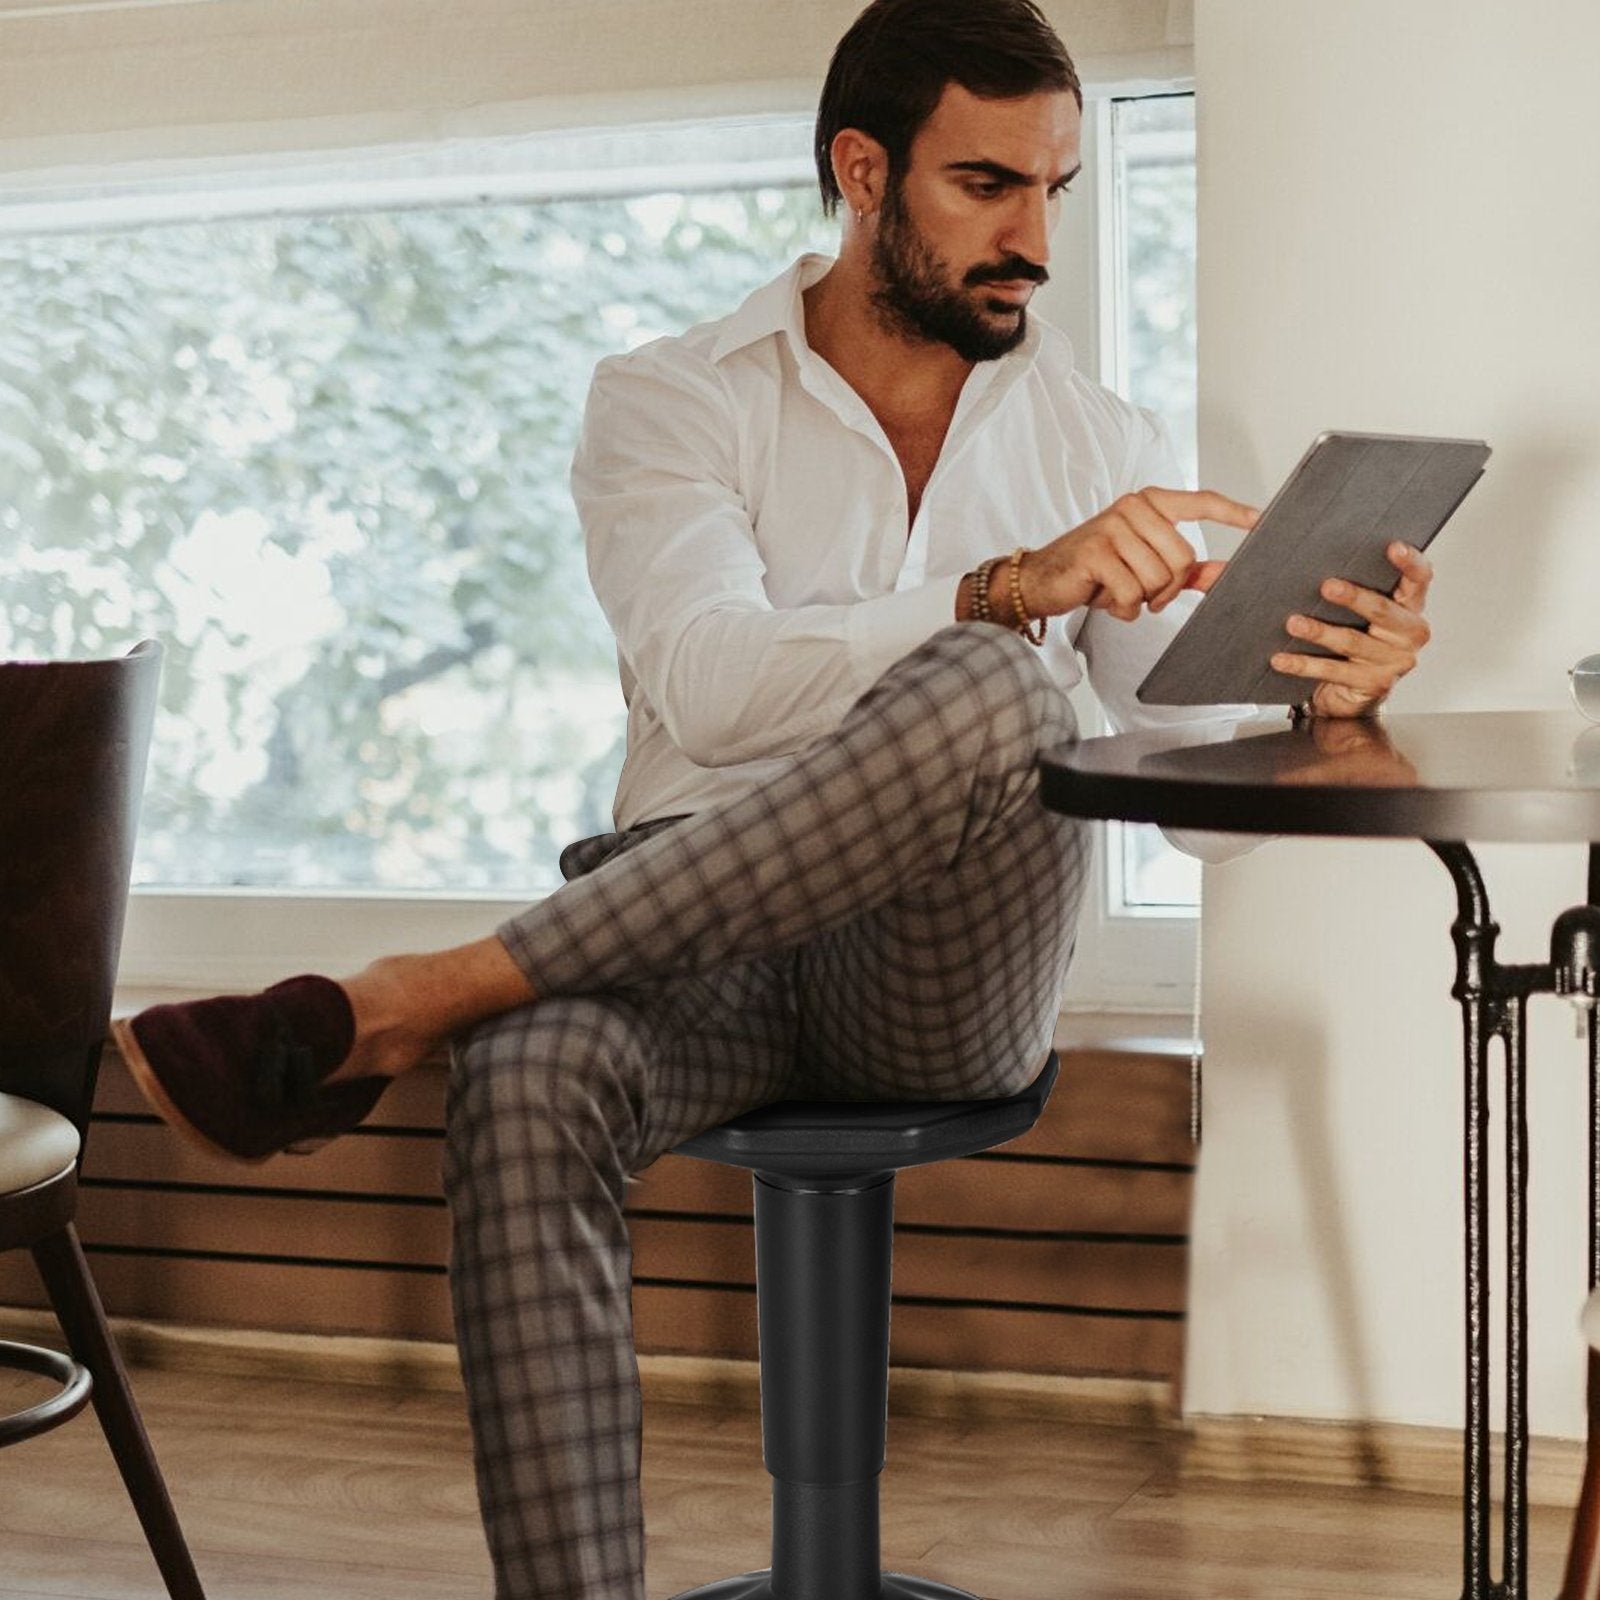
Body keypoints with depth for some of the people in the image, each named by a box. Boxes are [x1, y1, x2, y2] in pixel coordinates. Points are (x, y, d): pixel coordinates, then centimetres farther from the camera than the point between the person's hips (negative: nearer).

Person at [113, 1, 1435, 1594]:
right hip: (699, 939, -1)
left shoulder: (1099, 439, 13)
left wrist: (1324, 694, -20)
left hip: (946, 974, 1)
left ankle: (398, 1007, -29)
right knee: (530, 1081, -36)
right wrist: (1005, 590, -28)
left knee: (989, 696, -32)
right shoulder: (671, 400, 6)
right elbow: (706, 683, -14)